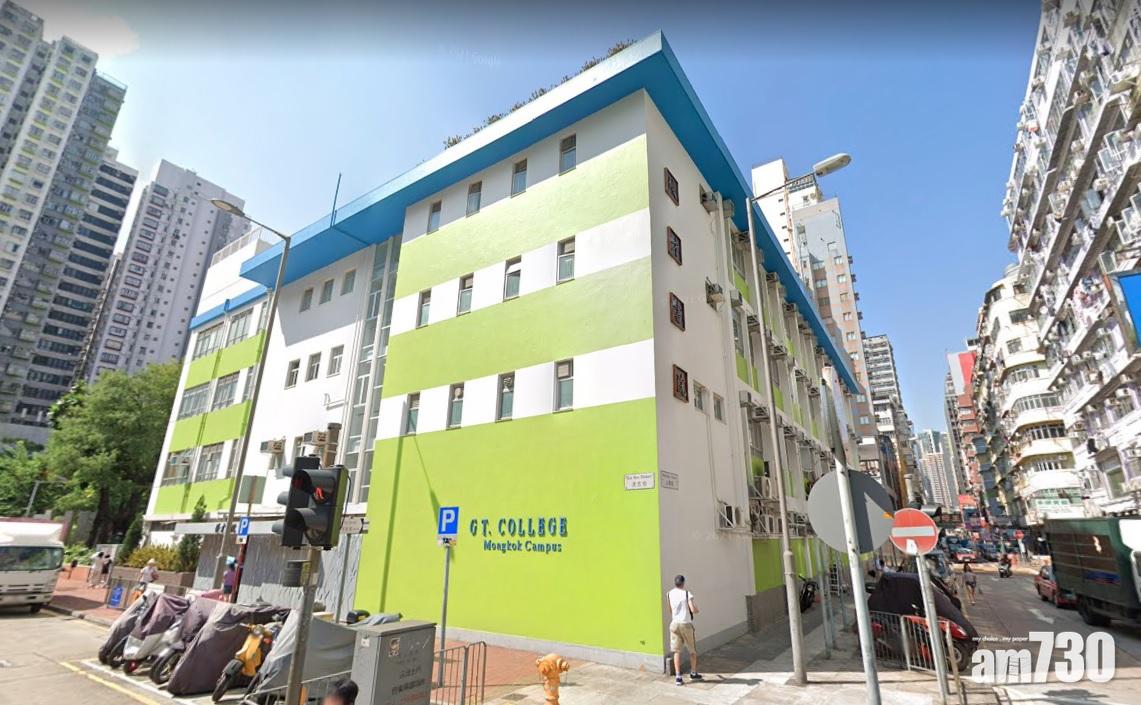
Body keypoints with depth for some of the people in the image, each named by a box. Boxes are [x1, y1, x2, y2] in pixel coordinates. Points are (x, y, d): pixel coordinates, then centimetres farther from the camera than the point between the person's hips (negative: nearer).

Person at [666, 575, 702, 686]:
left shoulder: (669, 594, 3)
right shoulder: (687, 594, -10)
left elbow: (670, 611, 11)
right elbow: (693, 610, -17)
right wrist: (697, 610, 5)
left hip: (674, 624, 3)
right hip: (686, 624, -3)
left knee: (677, 651, 5)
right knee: (693, 650, 17)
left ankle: (678, 677, -2)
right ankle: (693, 674, 29)